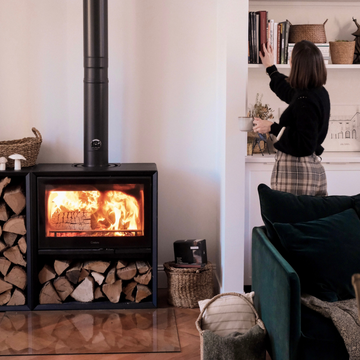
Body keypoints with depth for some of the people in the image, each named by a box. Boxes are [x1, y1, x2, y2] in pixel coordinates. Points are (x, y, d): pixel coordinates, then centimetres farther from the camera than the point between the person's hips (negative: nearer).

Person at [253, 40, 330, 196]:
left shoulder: (305, 101, -19)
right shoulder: (319, 93, 10)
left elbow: (305, 145, -23)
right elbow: (288, 92, 33)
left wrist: (273, 128, -18)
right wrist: (271, 68, 47)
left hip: (295, 174, -9)